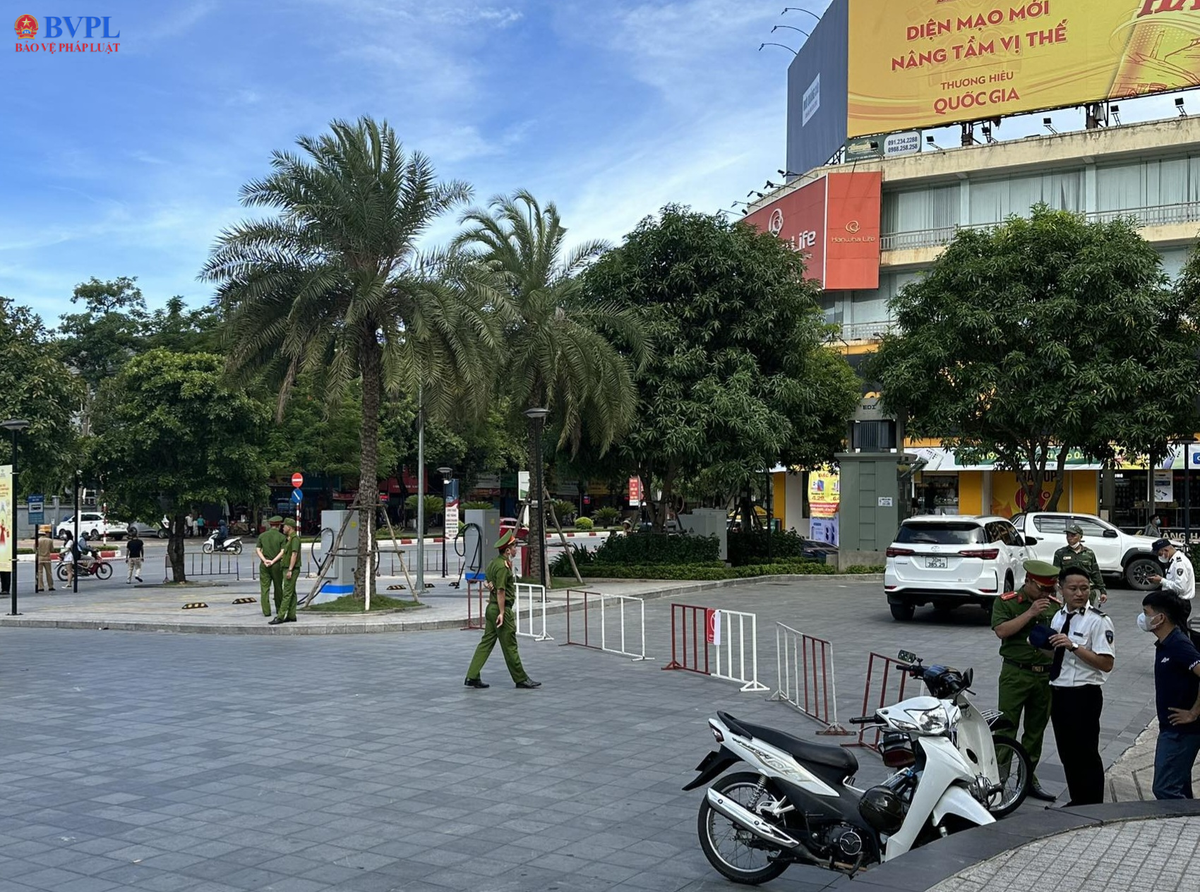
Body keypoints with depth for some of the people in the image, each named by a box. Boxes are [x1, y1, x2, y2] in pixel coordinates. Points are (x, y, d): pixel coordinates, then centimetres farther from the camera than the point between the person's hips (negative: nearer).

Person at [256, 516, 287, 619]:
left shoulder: (262, 536, 6)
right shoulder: (281, 537, -3)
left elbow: (257, 550, -1)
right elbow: (282, 552, -13)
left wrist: (264, 560, -9)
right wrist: (273, 561, -13)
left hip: (264, 565, 2)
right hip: (276, 565, -2)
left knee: (264, 588, 1)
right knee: (278, 587, 12)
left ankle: (266, 611, -6)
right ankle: (279, 609, 22)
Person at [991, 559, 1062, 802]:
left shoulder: (1055, 604, 8)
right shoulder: (1006, 602, -4)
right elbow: (1001, 630, -18)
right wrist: (1030, 613, -22)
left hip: (1046, 675, 5)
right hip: (1015, 674, -4)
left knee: (1036, 730, 13)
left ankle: (1029, 778, 24)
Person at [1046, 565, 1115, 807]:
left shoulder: (1098, 621, -12)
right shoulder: (1058, 617, 11)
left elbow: (1106, 664, -20)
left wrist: (1073, 646, -26)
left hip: (1083, 696, -8)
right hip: (1059, 692, 8)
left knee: (1086, 754, 0)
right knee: (1067, 752, 17)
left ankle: (1093, 807, 14)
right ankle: (1077, 802, 31)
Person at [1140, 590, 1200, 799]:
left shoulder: (1179, 646, -20)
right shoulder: (1165, 645, 10)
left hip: (1181, 731, -10)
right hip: (1172, 729, 10)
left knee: (1165, 789, -9)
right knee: (1179, 789, 16)